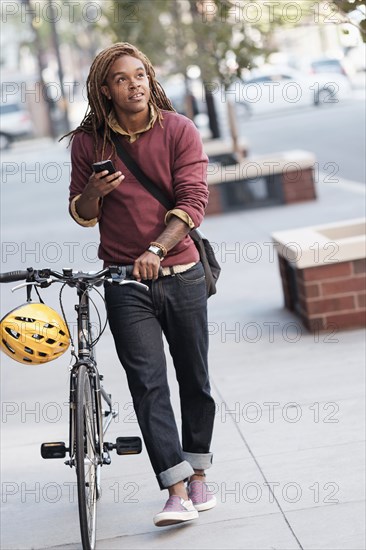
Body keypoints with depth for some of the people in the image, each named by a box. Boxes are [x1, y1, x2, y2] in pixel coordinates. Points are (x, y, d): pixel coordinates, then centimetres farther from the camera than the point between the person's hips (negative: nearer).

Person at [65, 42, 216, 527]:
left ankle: (198, 476, 28)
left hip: (181, 273, 0)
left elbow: (193, 201, -12)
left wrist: (157, 249, -25)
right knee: (147, 383, -10)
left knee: (195, 379, 10)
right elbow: (82, 215, 8)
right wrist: (93, 192, -15)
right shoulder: (88, 142, 0)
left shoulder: (179, 130, -4)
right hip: (124, 282, 0)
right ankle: (176, 493, -12)